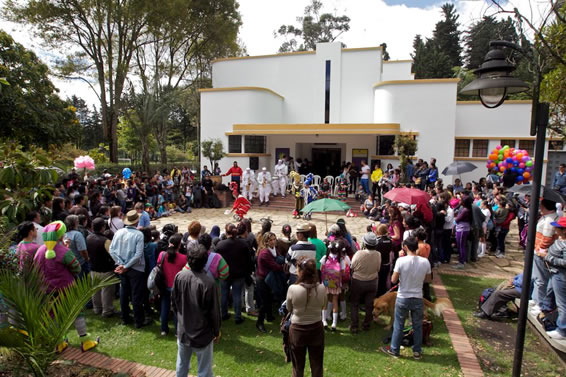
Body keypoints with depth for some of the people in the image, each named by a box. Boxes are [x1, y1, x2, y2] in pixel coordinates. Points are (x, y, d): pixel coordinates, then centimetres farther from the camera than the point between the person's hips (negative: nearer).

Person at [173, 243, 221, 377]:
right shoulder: (208, 282, -27)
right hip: (202, 333, -4)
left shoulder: (179, 276, -13)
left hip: (183, 330, 5)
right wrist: (217, 331, 0)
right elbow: (214, 311, -17)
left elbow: (174, 302, 2)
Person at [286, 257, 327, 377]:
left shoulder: (293, 289, -23)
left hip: (297, 330, -1)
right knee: (317, 366, 21)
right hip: (316, 329, 2)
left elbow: (288, 308, -4)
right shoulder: (321, 288, -17)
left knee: (298, 367, 20)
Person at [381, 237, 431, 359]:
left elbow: (393, 280, -13)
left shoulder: (401, 261, -19)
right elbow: (428, 280, 4)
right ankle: (417, 351, 31)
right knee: (417, 326, 18)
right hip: (418, 298, 2)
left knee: (398, 325, 13)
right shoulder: (425, 262, -10)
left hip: (403, 298, -2)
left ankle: (394, 350, 26)